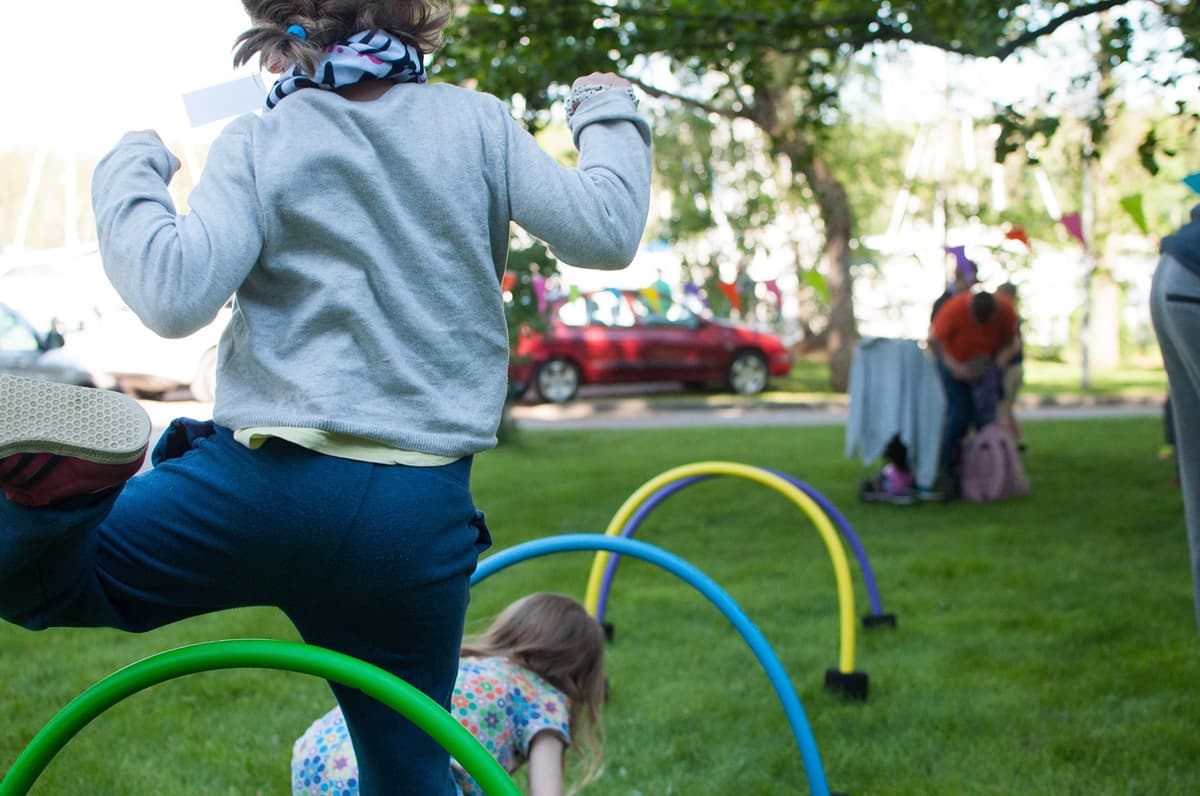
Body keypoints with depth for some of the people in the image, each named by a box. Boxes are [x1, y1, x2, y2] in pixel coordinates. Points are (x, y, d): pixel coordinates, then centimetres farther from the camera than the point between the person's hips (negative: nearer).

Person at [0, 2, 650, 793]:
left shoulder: (257, 145, 0)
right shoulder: (478, 122, 6)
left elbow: (175, 295, -12)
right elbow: (605, 232, 2)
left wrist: (129, 170, 5)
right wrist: (611, 118, 20)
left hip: (269, 486, -2)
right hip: (421, 516, 3)